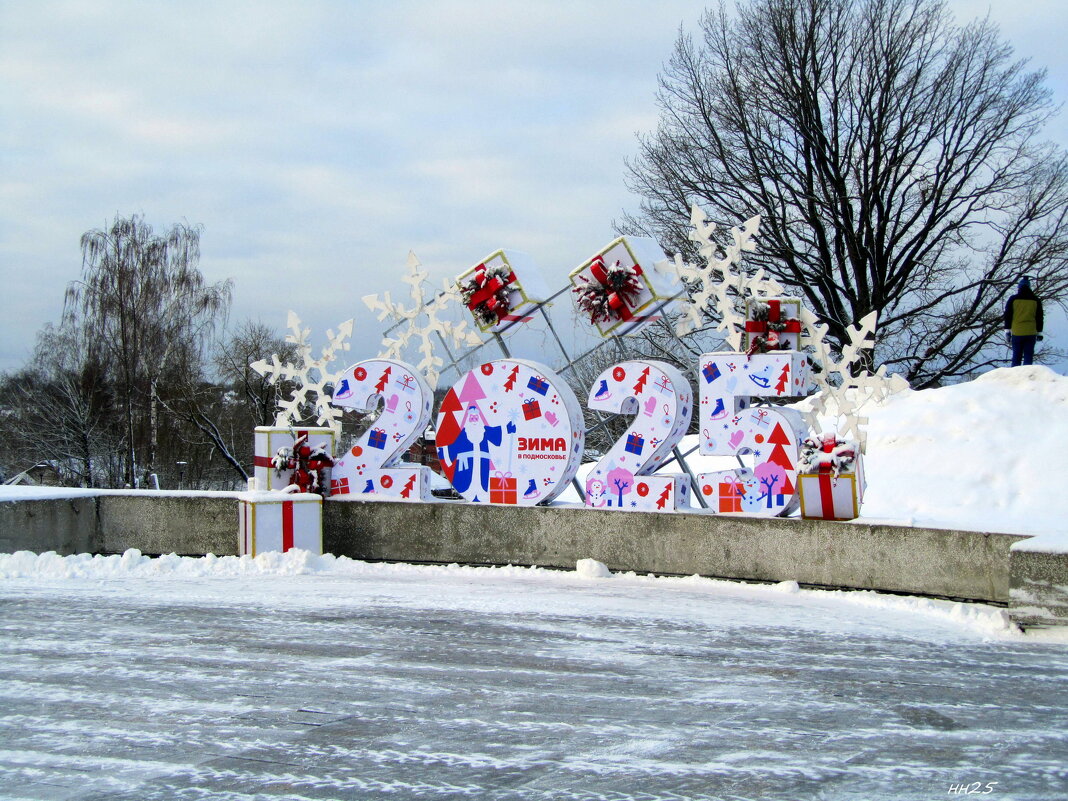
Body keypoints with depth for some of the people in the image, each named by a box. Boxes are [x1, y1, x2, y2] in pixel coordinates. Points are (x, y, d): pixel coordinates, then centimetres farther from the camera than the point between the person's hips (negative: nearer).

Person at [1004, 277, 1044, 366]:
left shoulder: (1013, 299, 1)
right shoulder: (1035, 300, 5)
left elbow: (1007, 316, 1)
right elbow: (1039, 318, 9)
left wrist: (1008, 332, 5)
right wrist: (1039, 333, 15)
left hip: (1016, 333, 0)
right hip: (1031, 333, 0)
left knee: (1016, 356, 8)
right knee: (1028, 357, 2)